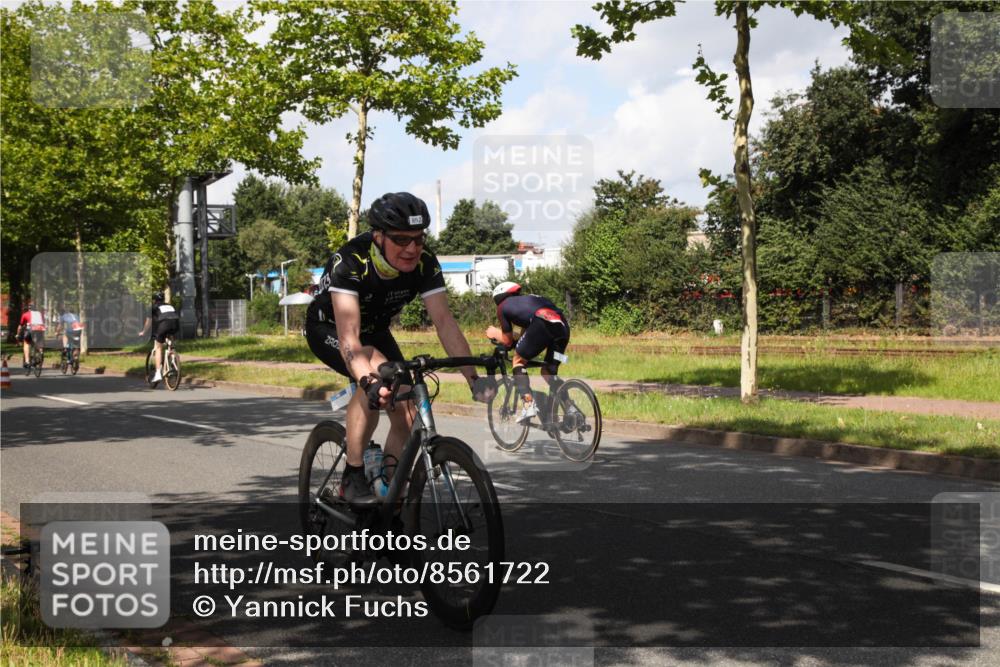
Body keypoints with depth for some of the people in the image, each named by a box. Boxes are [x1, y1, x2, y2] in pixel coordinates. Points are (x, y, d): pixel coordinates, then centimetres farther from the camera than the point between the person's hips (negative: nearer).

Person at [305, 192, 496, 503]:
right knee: (378, 371, -35)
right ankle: (353, 476, -24)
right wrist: (368, 382, -62)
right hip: (328, 328, -5)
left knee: (406, 416, -9)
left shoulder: (425, 264, -24)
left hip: (375, 331, 5)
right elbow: (348, 336, -46)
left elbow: (444, 321, -28)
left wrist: (472, 377, -39)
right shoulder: (350, 261, -37)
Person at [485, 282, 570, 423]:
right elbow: (525, 333, 44)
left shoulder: (503, 307, 22)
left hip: (543, 324, -6)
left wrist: (495, 333, 45)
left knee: (518, 360, 15)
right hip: (563, 326, 6)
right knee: (548, 372, 22)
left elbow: (507, 340, 27)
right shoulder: (527, 299, 40)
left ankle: (529, 404, -1)